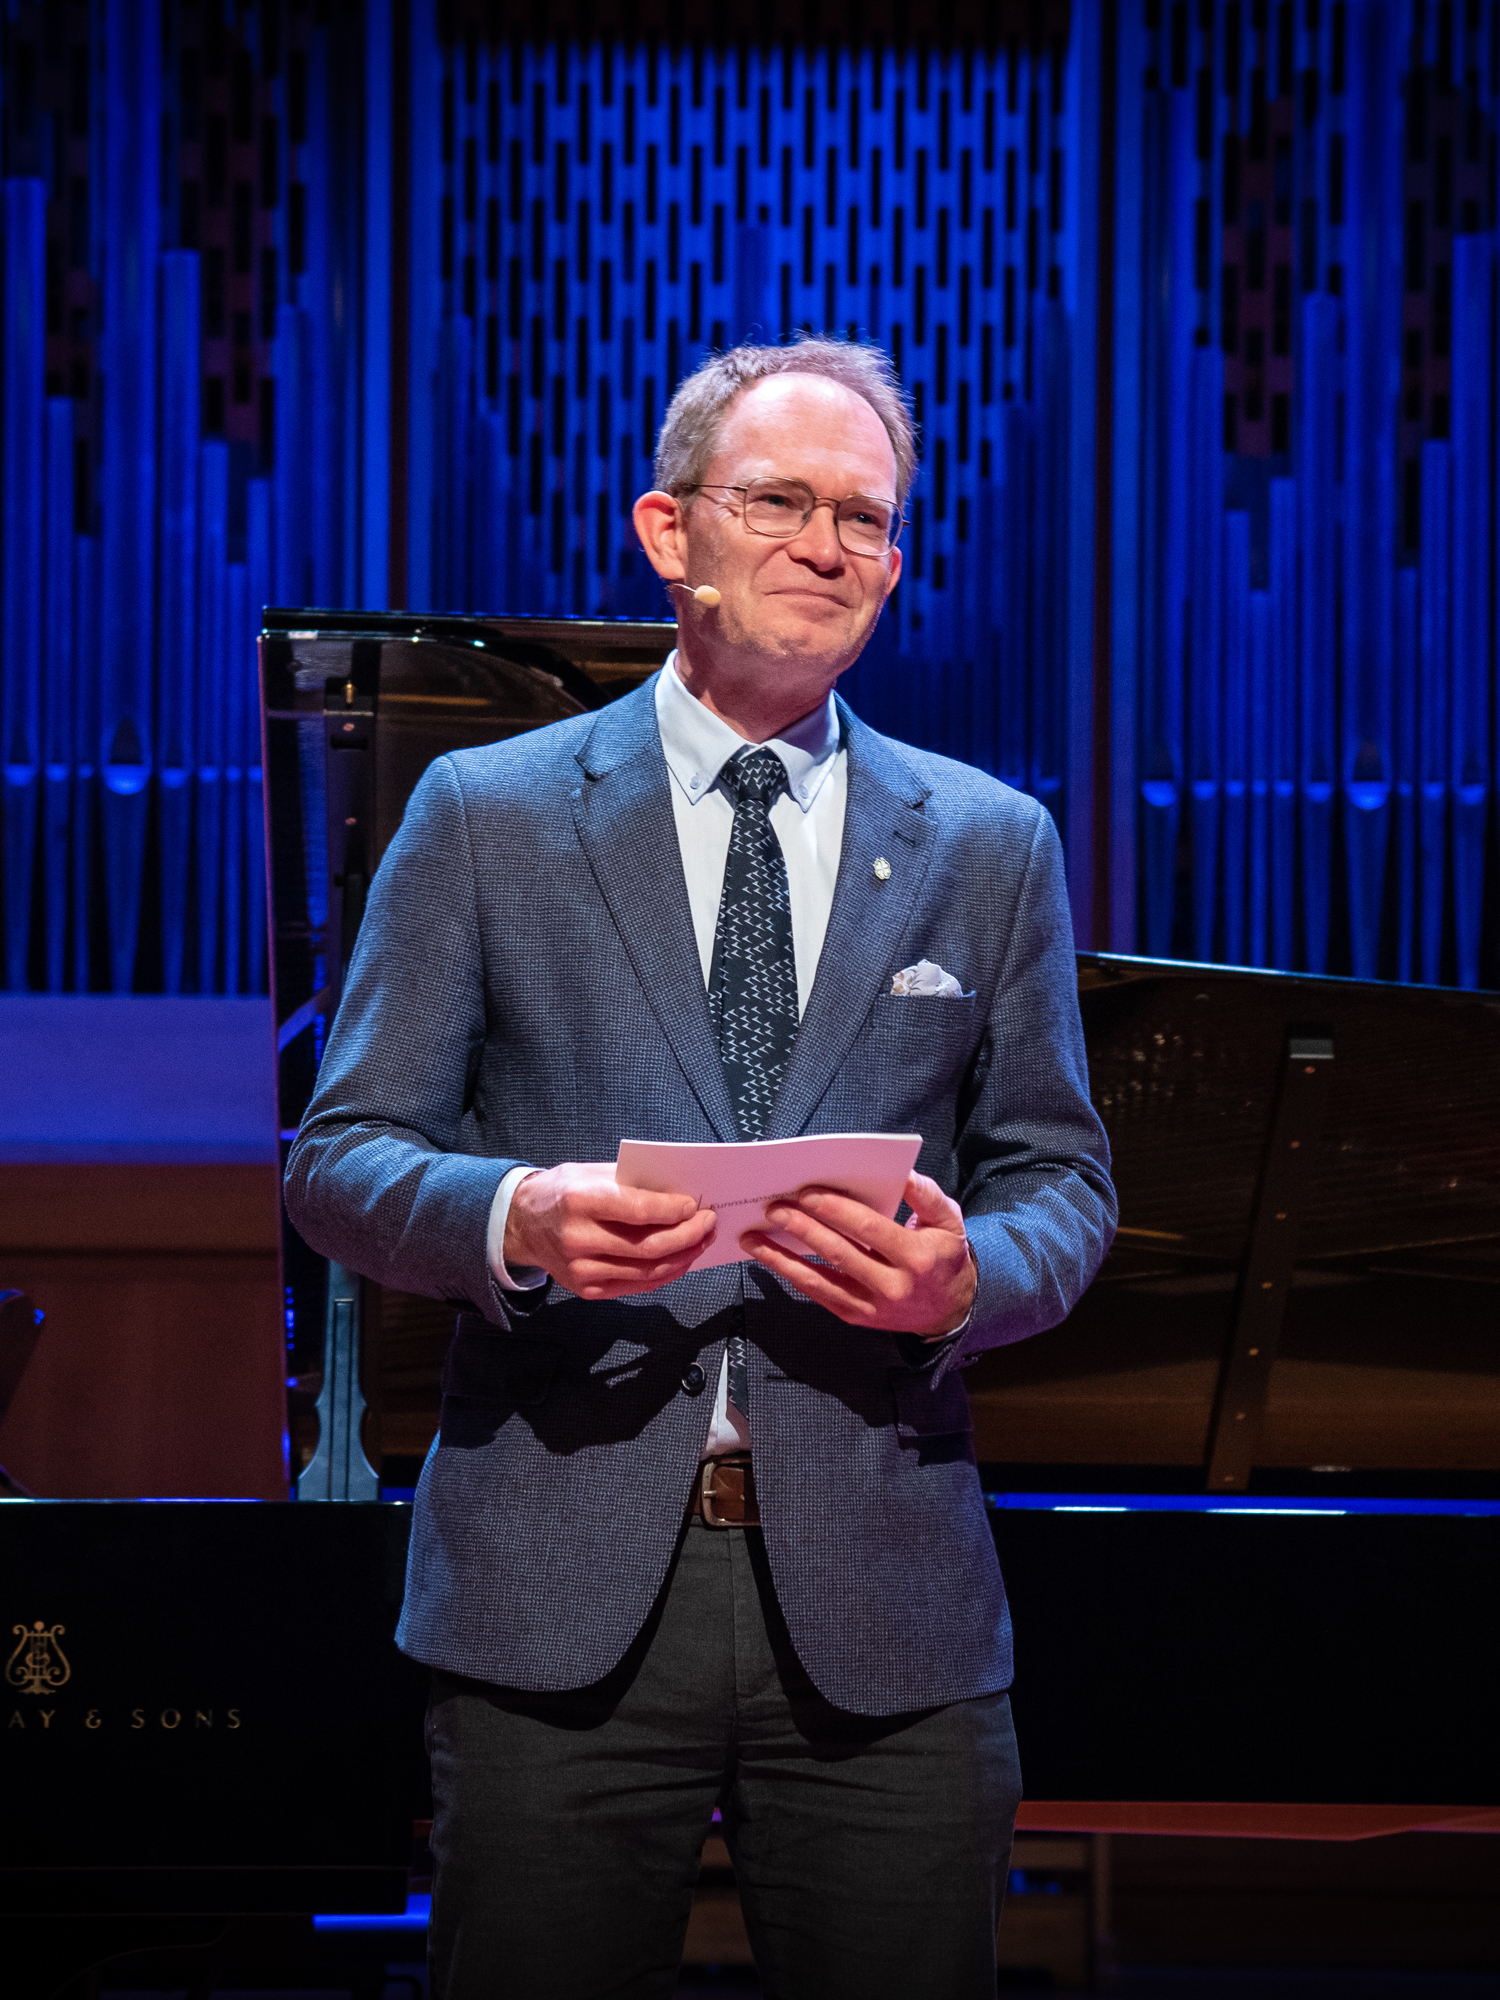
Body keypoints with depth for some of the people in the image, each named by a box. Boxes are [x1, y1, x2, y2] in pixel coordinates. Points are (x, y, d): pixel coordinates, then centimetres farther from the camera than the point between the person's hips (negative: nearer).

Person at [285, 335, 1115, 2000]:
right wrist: (517, 1218, -18)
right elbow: (340, 1157, 3)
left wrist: (973, 1275, -11)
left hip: (880, 1605, 2)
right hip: (559, 1593, -1)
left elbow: (1061, 1176, 13)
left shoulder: (990, 846, 12)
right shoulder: (487, 816, 6)